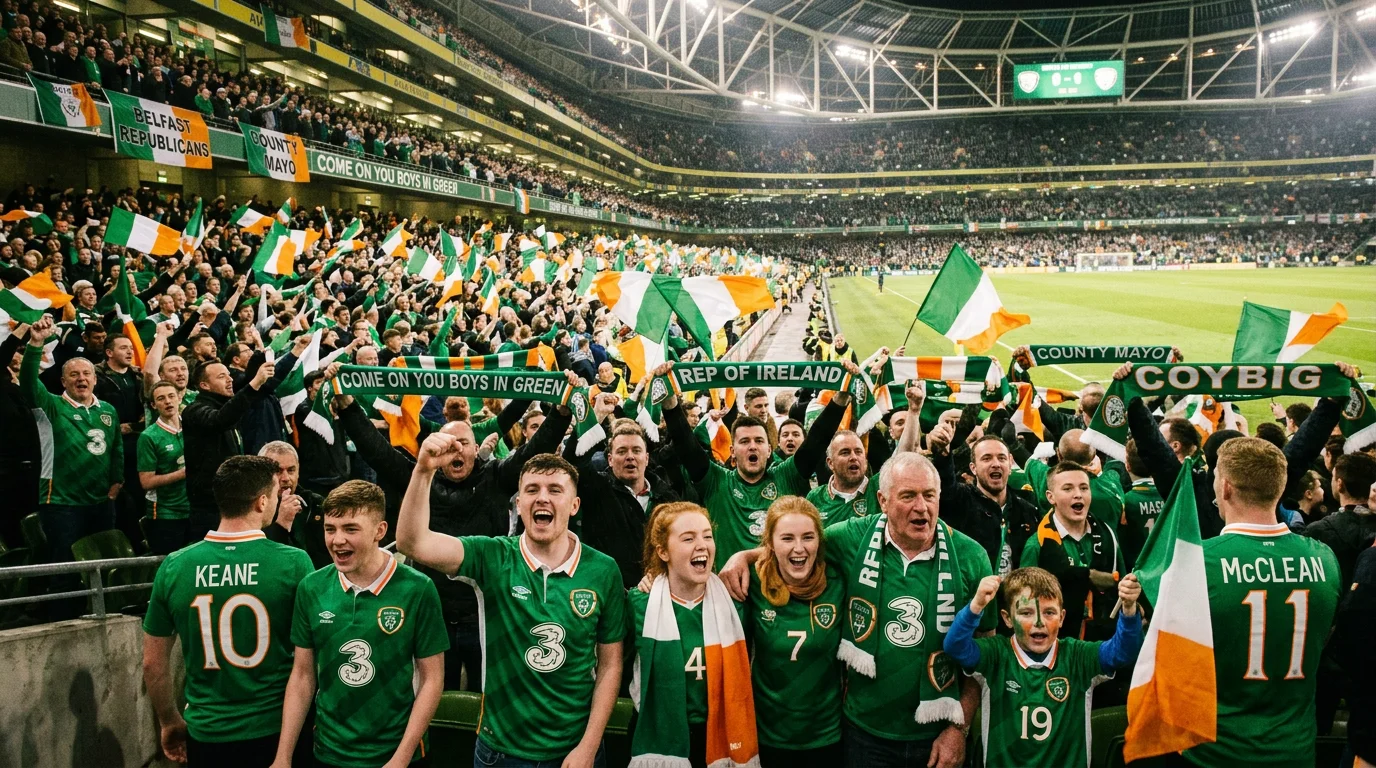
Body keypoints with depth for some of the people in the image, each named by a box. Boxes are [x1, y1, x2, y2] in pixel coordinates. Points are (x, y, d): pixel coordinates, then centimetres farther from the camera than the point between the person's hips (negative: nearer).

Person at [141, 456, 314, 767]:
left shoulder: (174, 567, -8)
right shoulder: (294, 563, -16)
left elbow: (152, 662, 2)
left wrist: (170, 722, 17)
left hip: (208, 733, 2)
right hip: (278, 729, -2)